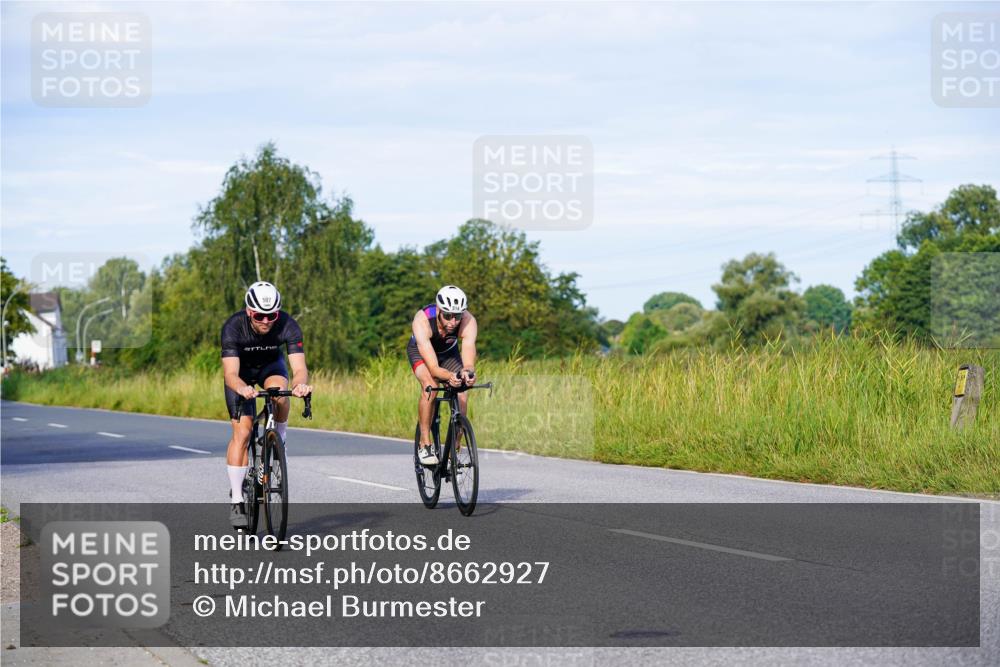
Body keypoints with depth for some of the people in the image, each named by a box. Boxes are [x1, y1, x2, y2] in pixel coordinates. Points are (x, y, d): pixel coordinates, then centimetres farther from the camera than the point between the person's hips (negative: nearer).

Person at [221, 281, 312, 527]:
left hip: (270, 365, 1)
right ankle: (236, 500, -9)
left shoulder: (288, 325, -31)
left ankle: (279, 443, -6)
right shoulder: (233, 327, -34)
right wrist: (242, 388, -65)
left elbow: (299, 367, -40)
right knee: (242, 432, -15)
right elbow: (230, 373, -42)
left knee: (279, 394, -34)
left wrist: (301, 383, -63)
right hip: (241, 371, -1)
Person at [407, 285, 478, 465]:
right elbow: (433, 368, -46)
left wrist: (467, 373, -67)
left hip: (449, 352, 2)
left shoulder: (468, 322, -35)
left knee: (462, 396, -18)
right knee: (429, 386, -31)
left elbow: (469, 362, -44)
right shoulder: (422, 320, -41)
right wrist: (449, 376, -66)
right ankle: (425, 444, -19)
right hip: (420, 350, -2)